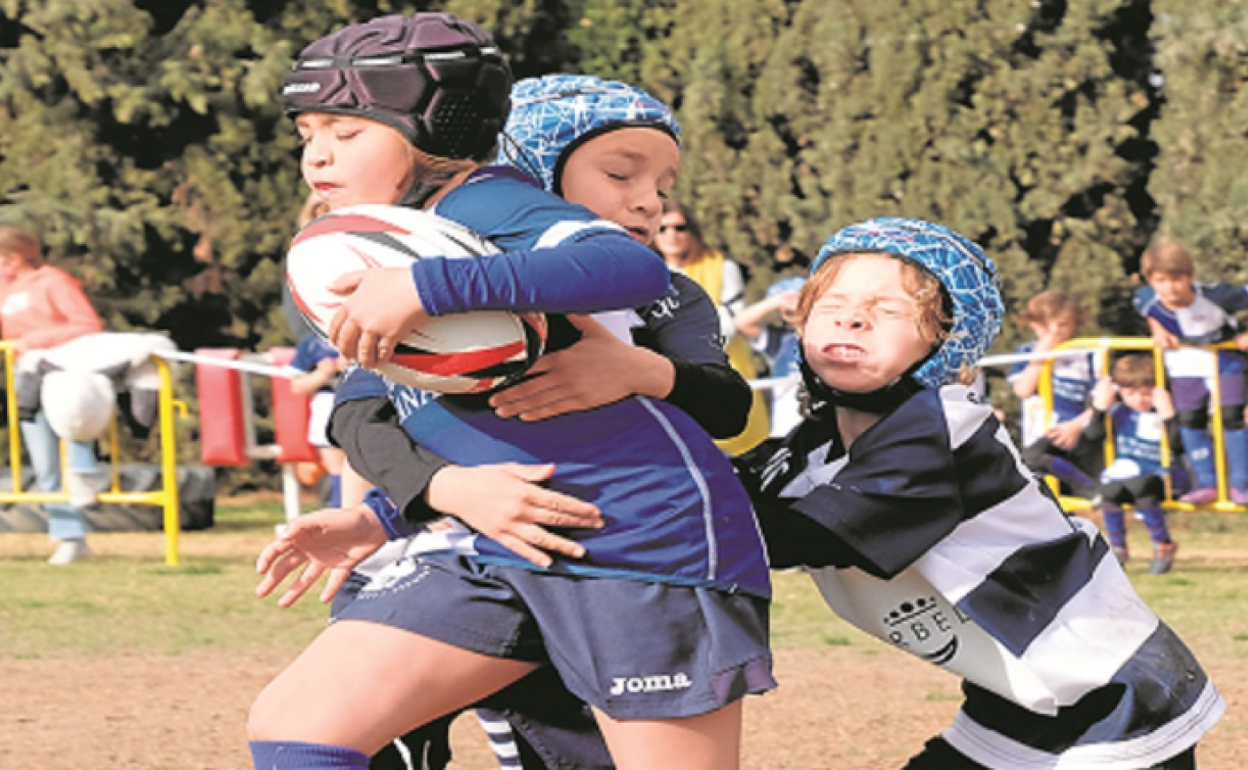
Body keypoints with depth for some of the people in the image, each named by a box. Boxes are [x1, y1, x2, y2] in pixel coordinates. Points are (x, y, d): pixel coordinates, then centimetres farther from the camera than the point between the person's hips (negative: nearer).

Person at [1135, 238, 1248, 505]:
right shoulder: (1146, 299, -23)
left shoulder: (1215, 297, -36)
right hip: (1185, 365, 3)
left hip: (1226, 361, -3)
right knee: (1190, 421, 1)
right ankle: (1206, 483, 13)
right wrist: (1159, 332, -11)